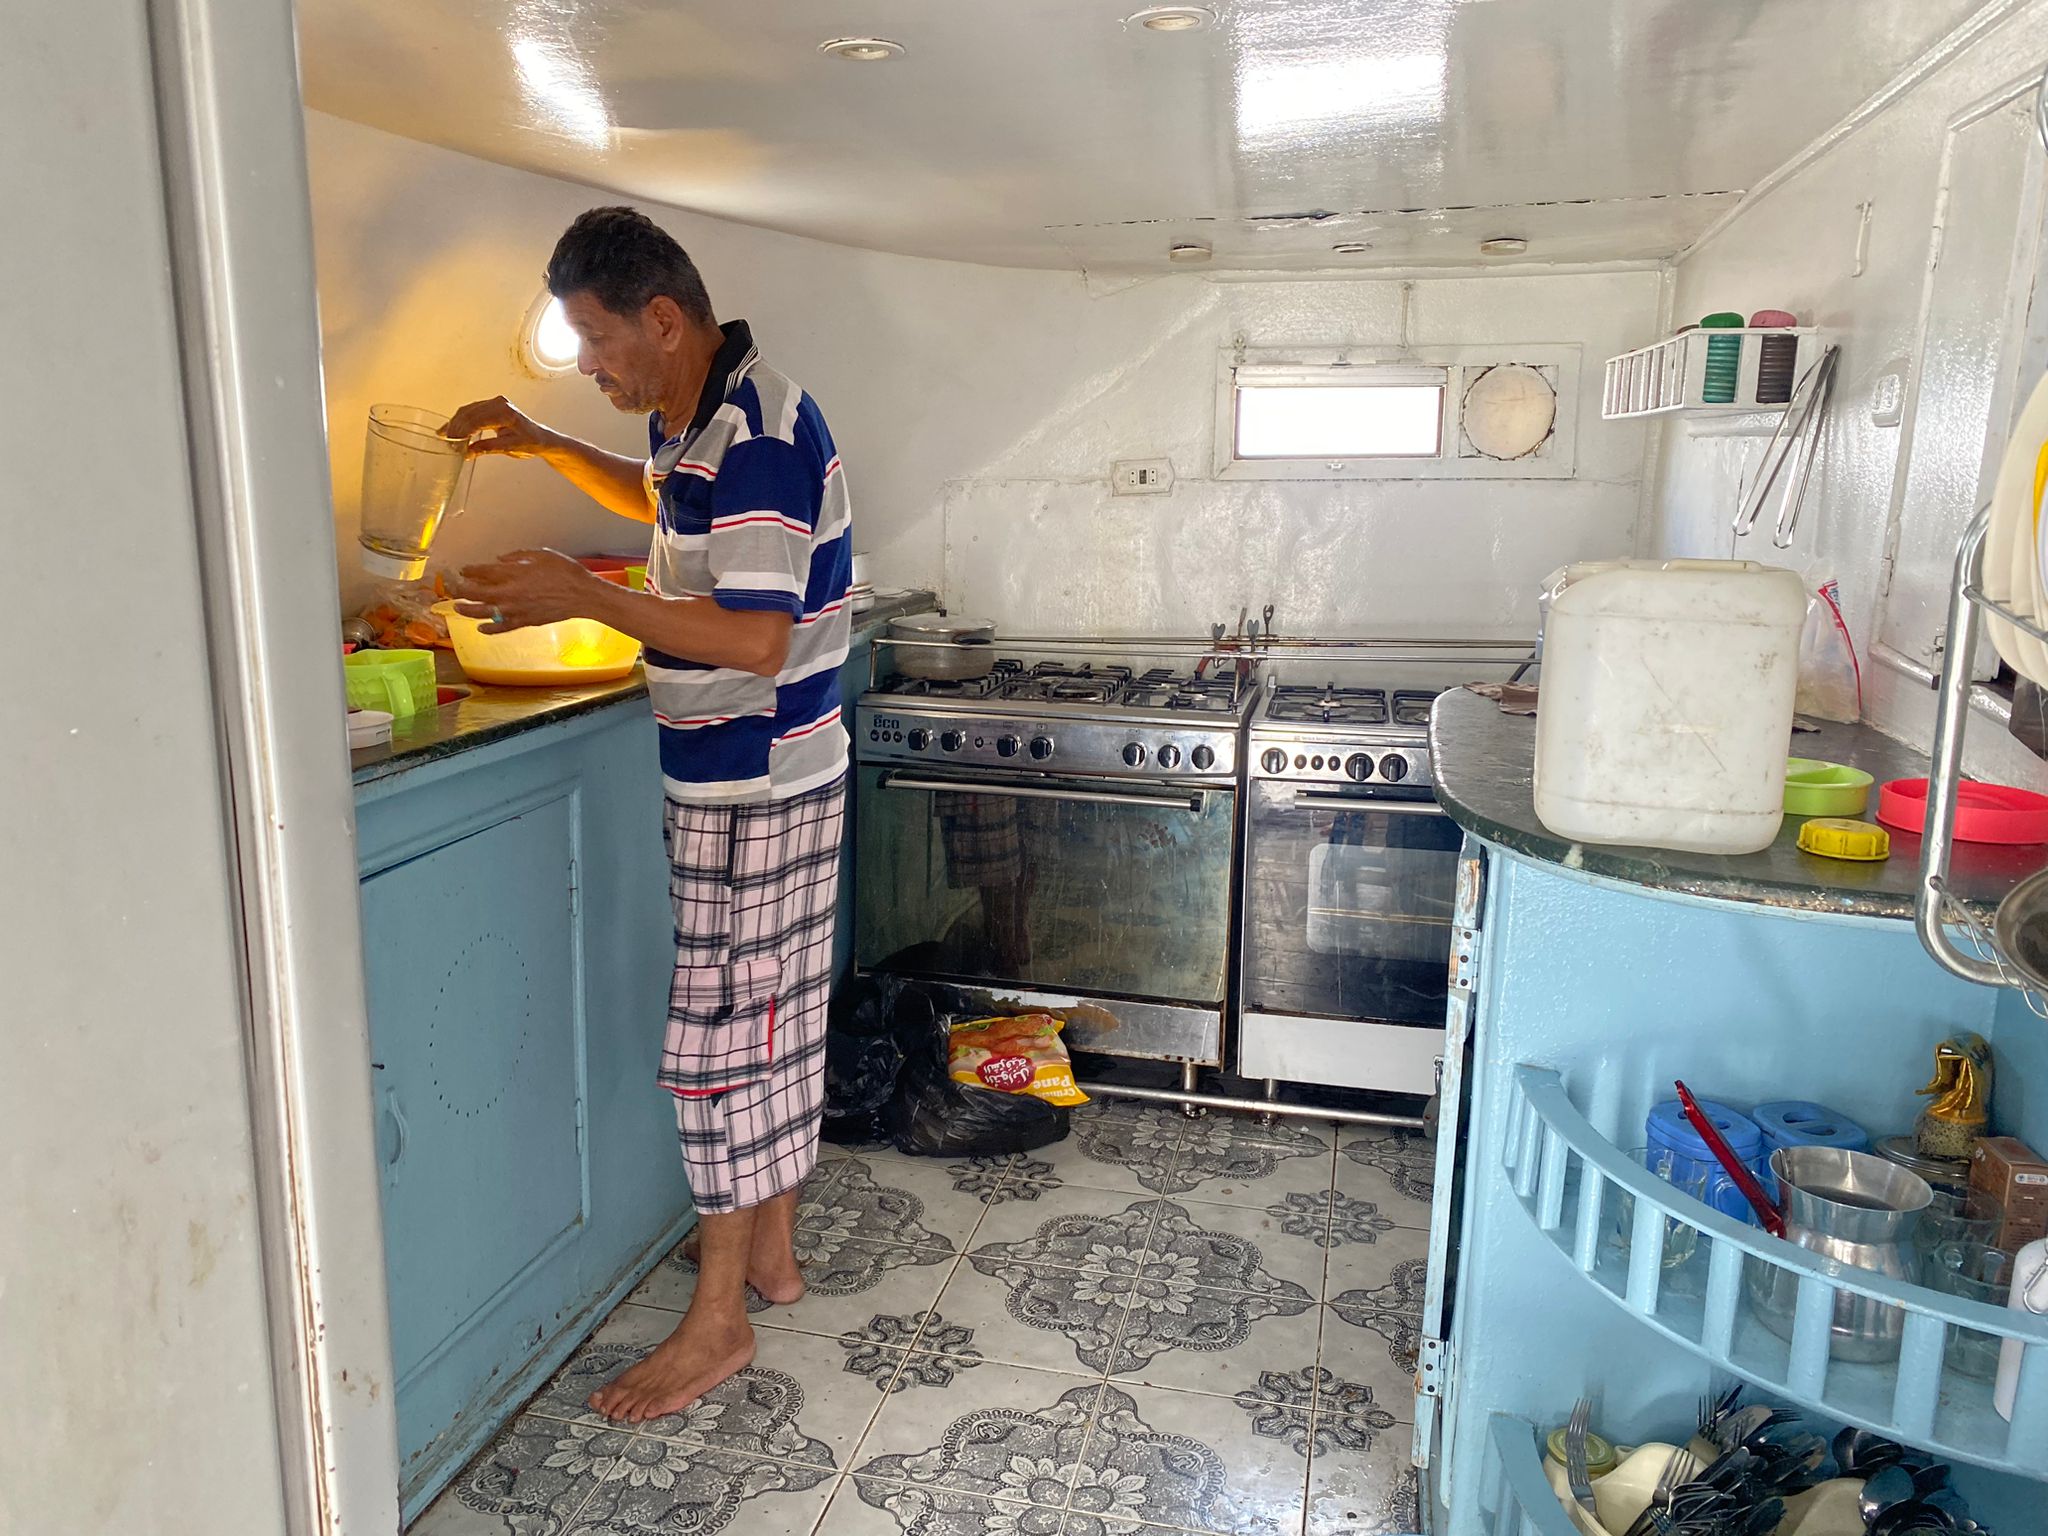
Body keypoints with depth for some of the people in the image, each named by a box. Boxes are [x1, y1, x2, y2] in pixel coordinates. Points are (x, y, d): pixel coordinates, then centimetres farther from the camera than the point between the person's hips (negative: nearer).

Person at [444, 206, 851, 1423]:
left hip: (756, 788, -10)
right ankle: (771, 1250, 33)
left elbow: (757, 640, -27)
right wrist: (540, 444, 22)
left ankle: (720, 1321, 13)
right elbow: (663, 501, 34)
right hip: (761, 777, 10)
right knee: (777, 1019, 17)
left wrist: (584, 597, -22)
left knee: (725, 1035, -1)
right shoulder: (696, 413, 11)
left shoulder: (759, 434, -21)